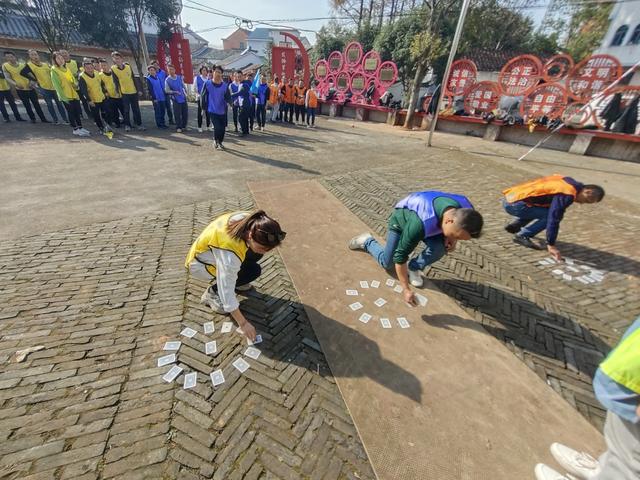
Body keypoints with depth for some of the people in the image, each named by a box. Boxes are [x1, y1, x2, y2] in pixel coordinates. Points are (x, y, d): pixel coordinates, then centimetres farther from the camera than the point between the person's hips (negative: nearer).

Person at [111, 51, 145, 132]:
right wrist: (117, 91, -11)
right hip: (124, 92, -2)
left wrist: (138, 89, 3)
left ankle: (139, 124, 14)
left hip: (133, 91, 2)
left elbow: (133, 78, 6)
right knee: (126, 110, 1)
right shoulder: (113, 68, -4)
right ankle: (127, 125, 8)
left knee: (136, 109, 6)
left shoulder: (128, 66, 1)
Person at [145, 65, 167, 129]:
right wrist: (154, 98, -14)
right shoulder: (148, 79, -4)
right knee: (158, 112, -1)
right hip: (156, 98, -6)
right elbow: (150, 89, -9)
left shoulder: (157, 77, 13)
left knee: (163, 111, 10)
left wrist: (164, 94, 11)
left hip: (162, 97, 6)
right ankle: (159, 124, 5)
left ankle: (163, 123, 20)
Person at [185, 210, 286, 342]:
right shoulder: (230, 254, -42)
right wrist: (243, 323, -27)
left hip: (213, 252, 7)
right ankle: (212, 293, -2)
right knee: (253, 271, -19)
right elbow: (227, 292, -34)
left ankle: (234, 279, 11)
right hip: (200, 264, -7)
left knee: (255, 252, -10)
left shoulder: (252, 222, -24)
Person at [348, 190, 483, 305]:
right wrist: (406, 290, -33)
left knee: (440, 248, -25)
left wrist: (451, 238, -20)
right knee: (387, 263, 2)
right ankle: (367, 241, 29)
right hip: (401, 218, -4)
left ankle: (413, 268, 3)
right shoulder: (421, 224, -47)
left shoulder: (465, 210, -29)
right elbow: (399, 257, -37)